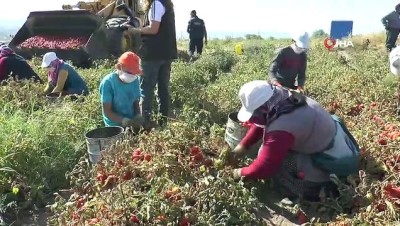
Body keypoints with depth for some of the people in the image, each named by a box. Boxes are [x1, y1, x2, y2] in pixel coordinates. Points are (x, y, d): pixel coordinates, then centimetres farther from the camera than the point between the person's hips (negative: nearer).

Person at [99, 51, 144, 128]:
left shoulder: (135, 80, 2)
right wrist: (126, 121, -27)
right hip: (115, 126, -5)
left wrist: (138, 117, -11)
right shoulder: (108, 82, -15)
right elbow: (107, 111, -15)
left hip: (132, 124, 6)